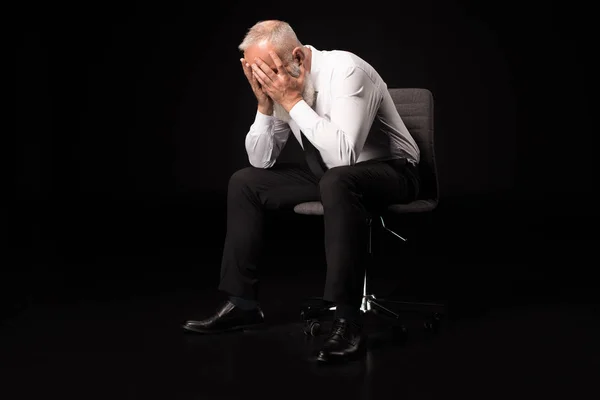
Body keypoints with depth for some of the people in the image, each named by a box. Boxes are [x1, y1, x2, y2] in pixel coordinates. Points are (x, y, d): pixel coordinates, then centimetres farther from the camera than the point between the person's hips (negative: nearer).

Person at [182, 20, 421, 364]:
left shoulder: (346, 71, -27)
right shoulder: (280, 85, -6)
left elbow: (342, 156, -37)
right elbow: (261, 160, -1)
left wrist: (293, 100, -33)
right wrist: (265, 103, -16)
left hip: (387, 171, -8)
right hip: (328, 173, 8)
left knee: (337, 182, -40)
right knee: (244, 182, 0)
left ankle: (348, 319, -37)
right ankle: (242, 303, 3)